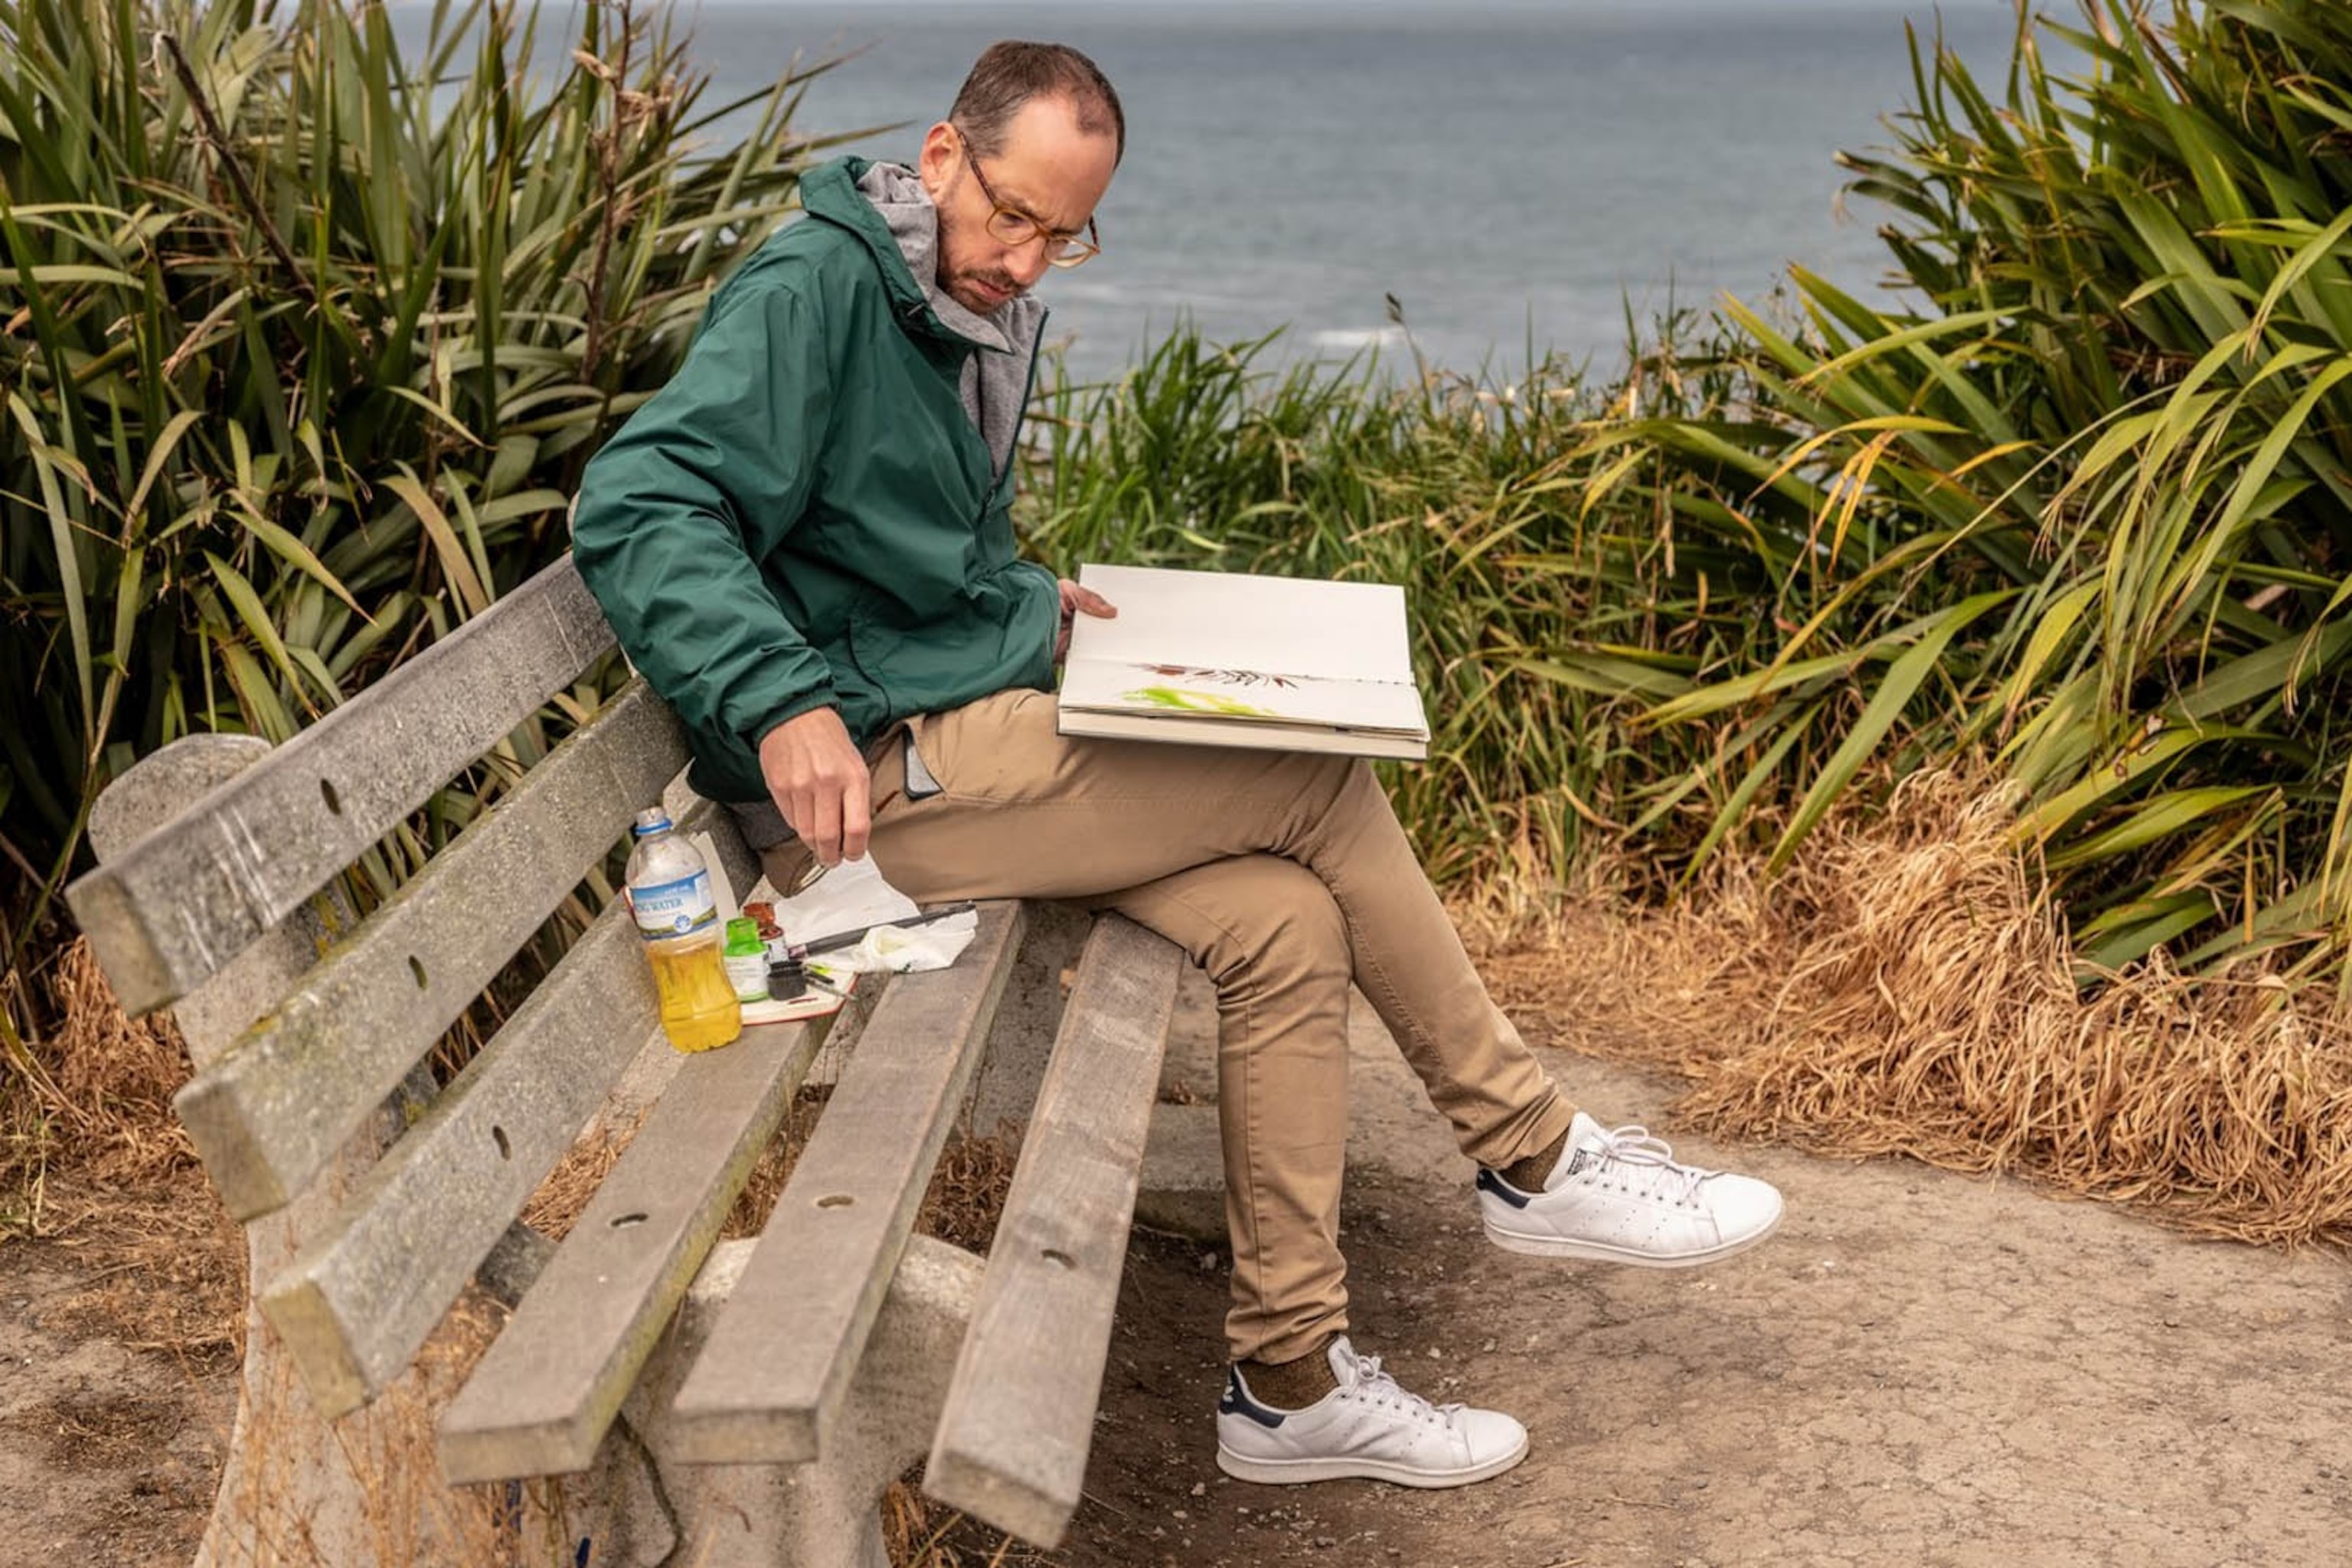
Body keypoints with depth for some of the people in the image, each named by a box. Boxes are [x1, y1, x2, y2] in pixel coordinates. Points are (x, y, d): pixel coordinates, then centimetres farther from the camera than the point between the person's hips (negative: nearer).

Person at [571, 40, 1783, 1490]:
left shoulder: (992, 319, 17)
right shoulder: (818, 290, -12)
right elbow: (638, 505, -22)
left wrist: (1021, 600, 13)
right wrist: (783, 699, -34)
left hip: (970, 731, 9)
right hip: (872, 775, -9)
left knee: (1284, 922, -8)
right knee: (1322, 788, -12)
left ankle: (1291, 1382, 0)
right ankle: (1537, 1157, 4)